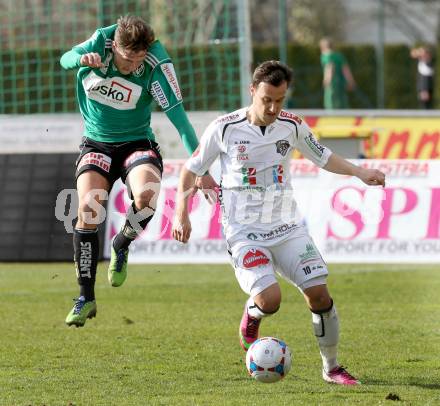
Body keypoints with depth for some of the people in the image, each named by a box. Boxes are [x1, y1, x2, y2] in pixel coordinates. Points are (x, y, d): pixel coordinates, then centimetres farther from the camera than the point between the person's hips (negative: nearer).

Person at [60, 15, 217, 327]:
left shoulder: (157, 65, -21)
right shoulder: (101, 41, -13)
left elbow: (178, 116, -23)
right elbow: (65, 60, -24)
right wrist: (81, 59, -49)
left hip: (137, 143, -2)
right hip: (97, 145, 2)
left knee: (146, 196, -32)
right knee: (88, 212, -19)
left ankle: (121, 246, 3)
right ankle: (86, 298, -7)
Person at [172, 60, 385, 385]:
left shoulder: (292, 126, 1)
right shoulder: (224, 129, -9)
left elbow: (323, 157, 18)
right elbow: (191, 169, 2)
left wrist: (359, 173, 3)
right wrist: (181, 214, -7)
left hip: (286, 227, 3)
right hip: (243, 232, -3)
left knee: (318, 292, -10)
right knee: (269, 300, -22)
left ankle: (331, 367, 9)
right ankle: (252, 316, 17)